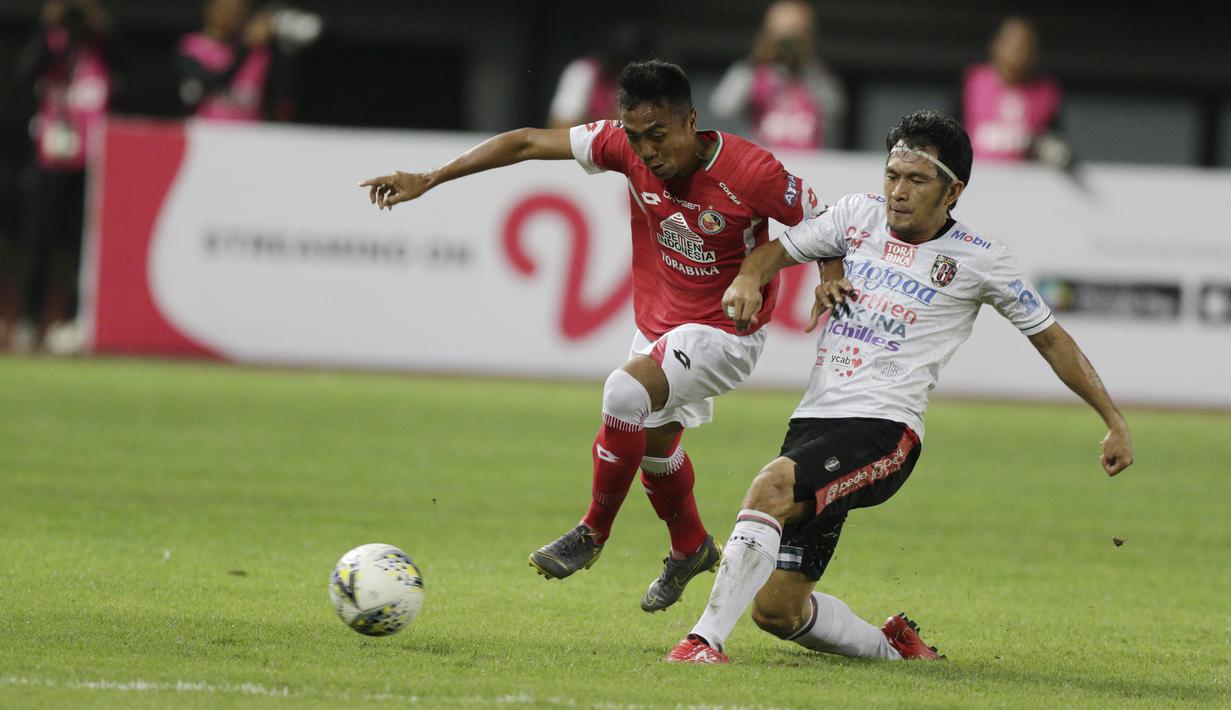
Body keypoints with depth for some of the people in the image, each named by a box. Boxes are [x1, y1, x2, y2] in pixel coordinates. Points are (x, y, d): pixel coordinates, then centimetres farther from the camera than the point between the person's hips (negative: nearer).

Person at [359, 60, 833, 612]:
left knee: (626, 391, -29)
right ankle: (691, 549, 52)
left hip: (724, 332, -7)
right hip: (659, 321, 7)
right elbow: (528, 143, -11)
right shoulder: (625, 145, -17)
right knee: (655, 442, 23)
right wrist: (428, 180, -12)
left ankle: (593, 532, -10)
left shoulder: (752, 173, -29)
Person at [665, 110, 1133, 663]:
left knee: (773, 485, -36)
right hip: (814, 419, 6)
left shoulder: (978, 260, 1)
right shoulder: (859, 215, 11)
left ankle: (708, 638, -39)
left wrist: (1115, 424, 12)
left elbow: (1051, 338, 10)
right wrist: (747, 279, -2)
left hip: (882, 430, -6)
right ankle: (892, 649, 28)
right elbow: (779, 249, 23)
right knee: (776, 609, 2)